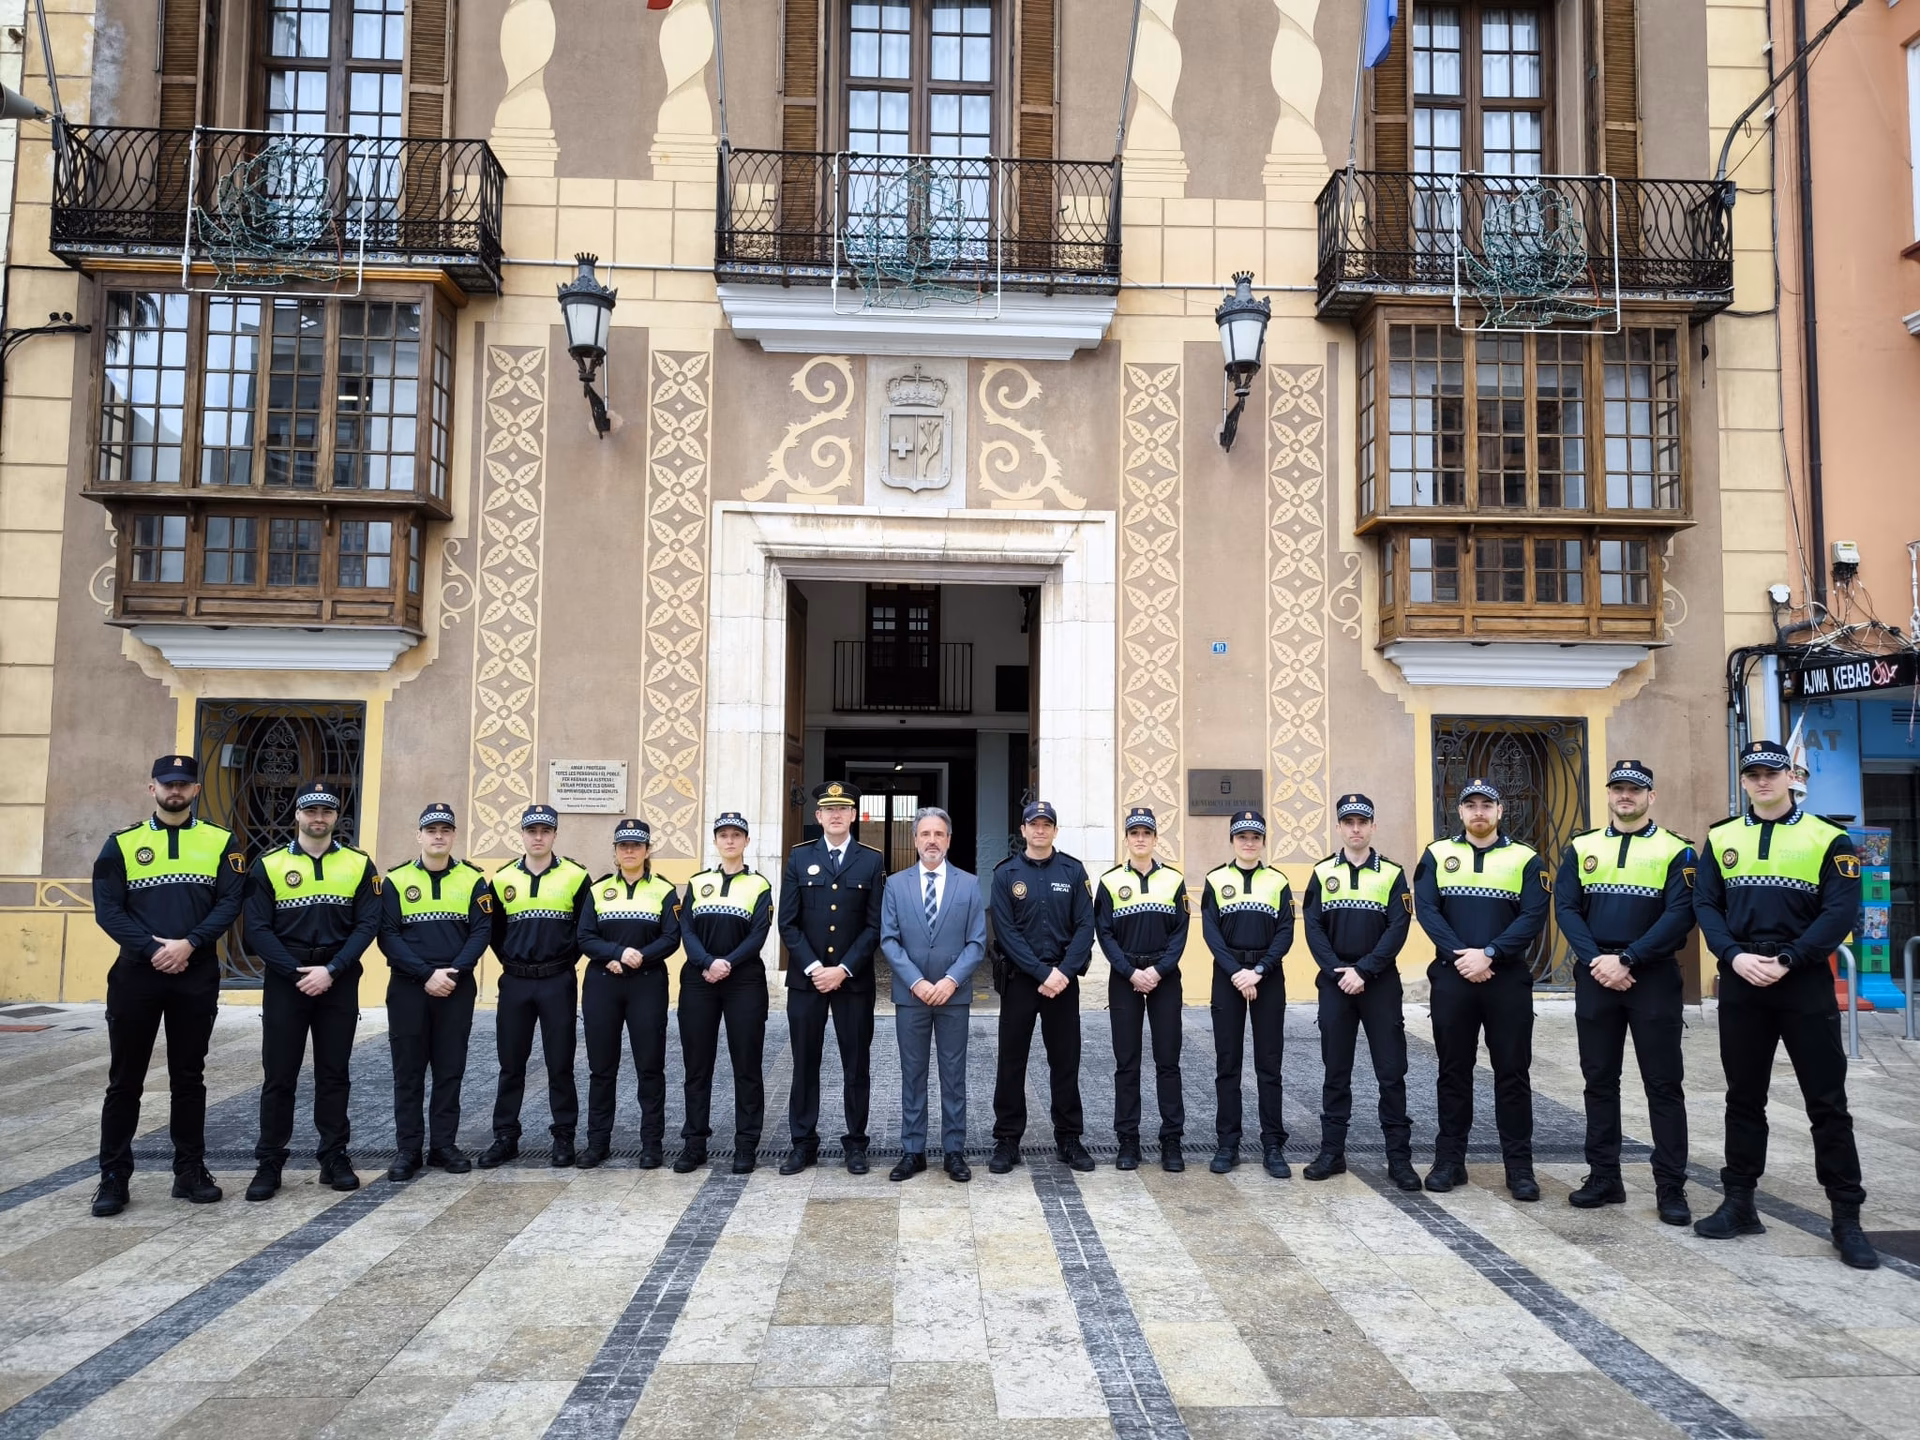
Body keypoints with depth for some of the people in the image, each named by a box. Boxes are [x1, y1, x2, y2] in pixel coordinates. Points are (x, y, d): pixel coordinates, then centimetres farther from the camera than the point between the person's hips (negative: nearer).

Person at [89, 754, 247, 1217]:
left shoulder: (221, 842, 5)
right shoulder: (122, 843, 5)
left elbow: (230, 902, -3)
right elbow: (108, 909, -3)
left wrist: (189, 944, -16)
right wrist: (153, 949, -15)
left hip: (197, 976, 0)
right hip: (136, 973, 0)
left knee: (189, 1077, 9)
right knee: (125, 1079, 5)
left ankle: (190, 1171, 17)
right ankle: (113, 1177, 15)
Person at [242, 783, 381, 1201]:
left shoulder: (359, 864, 3)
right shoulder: (268, 865, 1)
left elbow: (367, 924, -3)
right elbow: (258, 929, -5)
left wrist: (331, 971, -14)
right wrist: (296, 972, -14)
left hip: (340, 981, 1)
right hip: (285, 980, -1)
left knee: (334, 1072, 7)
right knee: (279, 1074, 3)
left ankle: (334, 1158, 16)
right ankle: (269, 1163, 13)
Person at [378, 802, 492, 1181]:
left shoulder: (473, 880, 3)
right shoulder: (396, 880, 1)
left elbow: (481, 932, -2)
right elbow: (387, 936, -6)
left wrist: (454, 972, -16)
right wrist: (426, 975, -15)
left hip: (457, 988, 1)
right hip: (407, 987, -1)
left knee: (450, 1069, 7)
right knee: (408, 1071, 5)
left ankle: (444, 1145, 16)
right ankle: (407, 1149, 13)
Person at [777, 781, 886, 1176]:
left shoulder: (872, 861, 2)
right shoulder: (799, 858, 4)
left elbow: (875, 925, -2)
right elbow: (788, 922, 0)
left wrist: (843, 969, -11)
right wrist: (813, 967, -10)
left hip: (854, 979, -1)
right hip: (805, 977, 1)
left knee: (856, 1065, 6)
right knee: (805, 1064, 7)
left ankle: (855, 1143, 17)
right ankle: (803, 1142, 17)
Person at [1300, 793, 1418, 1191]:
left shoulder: (1392, 874, 1)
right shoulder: (1322, 873, 5)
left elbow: (1398, 929, -6)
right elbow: (1312, 927, 0)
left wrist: (1363, 971, -14)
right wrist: (1338, 971, -12)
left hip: (1380, 983, -1)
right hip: (1334, 982, 1)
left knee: (1391, 1072, 1)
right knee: (1336, 1071, 8)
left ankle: (1399, 1157, 9)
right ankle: (1332, 1151, 16)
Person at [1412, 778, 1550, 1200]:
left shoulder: (1526, 859, 3)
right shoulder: (1437, 855, 6)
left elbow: (1533, 917, -6)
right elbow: (1426, 909, -3)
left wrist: (1488, 953, -17)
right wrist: (1460, 956, -15)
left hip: (1508, 979, -1)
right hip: (1452, 977, 1)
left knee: (1512, 1071, 3)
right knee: (1454, 1070, 8)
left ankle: (1519, 1166, 12)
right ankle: (1449, 1160, 16)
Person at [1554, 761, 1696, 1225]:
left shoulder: (1675, 851, 0)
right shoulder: (1581, 849, 8)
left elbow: (1679, 915, -10)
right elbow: (1566, 909, 1)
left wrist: (1626, 959, -17)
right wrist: (1596, 960, -13)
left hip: (1653, 977, -3)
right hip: (1595, 977, 3)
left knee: (1663, 1083, 1)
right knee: (1599, 1080, 9)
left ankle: (1671, 1188, 9)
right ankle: (1603, 1178, 18)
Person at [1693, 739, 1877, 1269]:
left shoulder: (1828, 839, -1)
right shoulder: (1721, 839, 8)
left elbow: (1840, 912, -8)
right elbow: (1705, 906, 4)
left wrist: (1786, 960, -16)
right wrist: (1735, 956, -12)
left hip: (1806, 986, -3)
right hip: (1740, 985, 3)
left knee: (1827, 1102, 1)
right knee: (1744, 1097, 10)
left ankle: (1847, 1219, 10)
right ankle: (1738, 1203, 19)